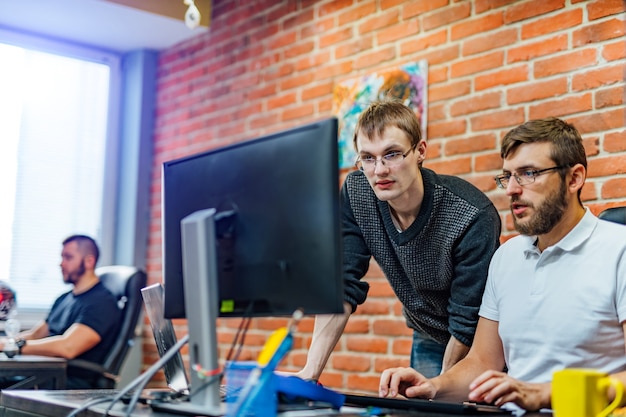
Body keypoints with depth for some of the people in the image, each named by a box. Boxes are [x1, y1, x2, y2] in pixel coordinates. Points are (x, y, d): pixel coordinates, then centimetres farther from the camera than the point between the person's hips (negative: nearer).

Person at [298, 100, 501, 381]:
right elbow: (342, 287, -17)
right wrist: (311, 371, -25)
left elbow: (468, 322, -24)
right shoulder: (355, 193, -16)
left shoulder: (474, 217, -30)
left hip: (480, 345, -3)